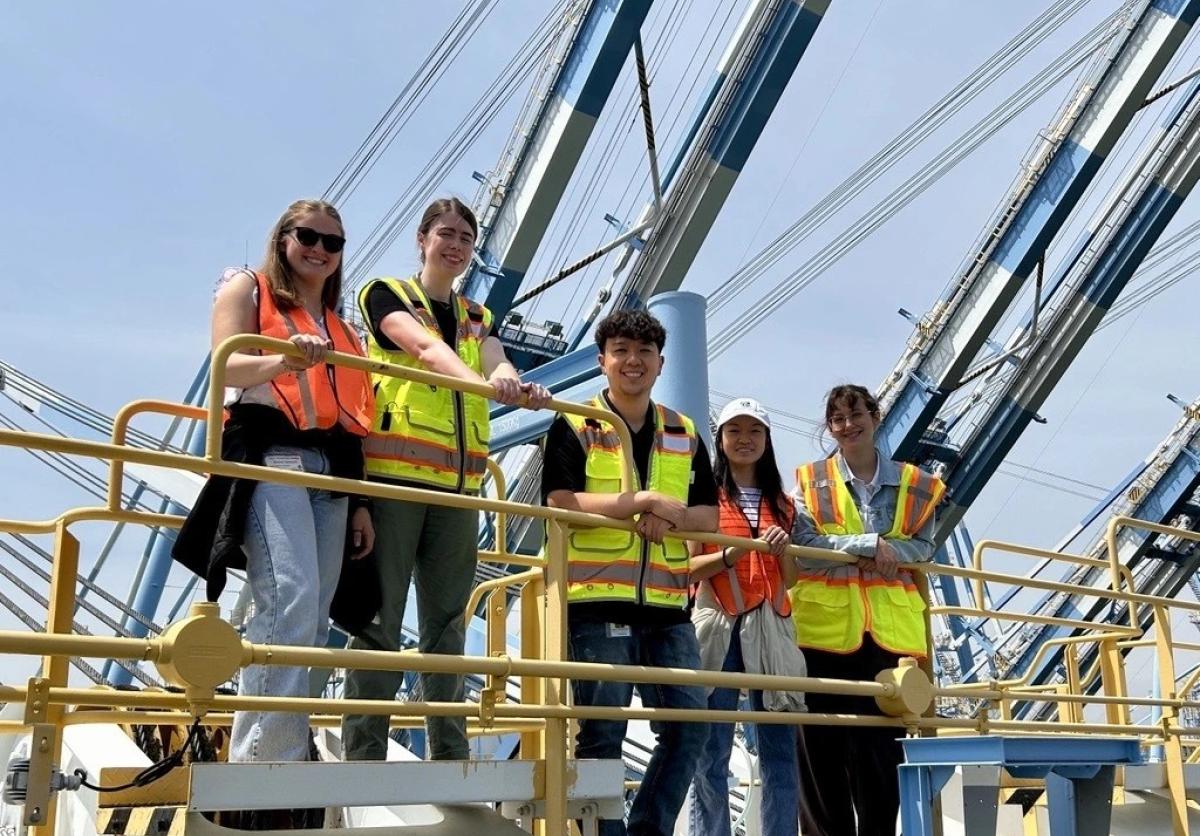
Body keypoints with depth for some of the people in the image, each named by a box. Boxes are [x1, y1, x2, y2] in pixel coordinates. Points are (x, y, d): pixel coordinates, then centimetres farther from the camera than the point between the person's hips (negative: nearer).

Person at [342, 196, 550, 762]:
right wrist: (481, 380, -34)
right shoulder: (387, 294, 7)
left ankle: (451, 757, 12)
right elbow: (426, 347, -15)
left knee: (447, 622, 7)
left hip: (457, 483, 5)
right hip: (392, 475, -5)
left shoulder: (476, 317, 21)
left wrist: (516, 386, -27)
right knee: (379, 618, -7)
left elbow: (496, 360, -2)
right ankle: (363, 757, -4)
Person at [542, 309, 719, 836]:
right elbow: (561, 503, -10)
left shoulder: (685, 434, 16)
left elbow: (708, 517, 13)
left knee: (690, 723, 2)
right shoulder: (574, 427, 3)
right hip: (598, 600, -5)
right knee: (603, 731, -1)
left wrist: (669, 516, -10)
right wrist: (645, 500, -14)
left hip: (667, 605, 5)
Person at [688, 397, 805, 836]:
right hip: (719, 627, -3)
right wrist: (730, 556, -18)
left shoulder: (781, 504, 17)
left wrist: (782, 550, -6)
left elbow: (792, 579, 14)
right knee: (711, 753, -6)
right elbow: (689, 568, -1)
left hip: (771, 628, 3)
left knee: (780, 749, 0)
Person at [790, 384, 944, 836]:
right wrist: (872, 545, -14)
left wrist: (889, 554, -15)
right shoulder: (809, 481, 5)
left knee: (882, 744, 3)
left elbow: (923, 546, 5)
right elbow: (804, 547, -7)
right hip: (824, 627, -1)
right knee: (822, 747, 1)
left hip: (889, 629, 1)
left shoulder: (913, 484, 12)